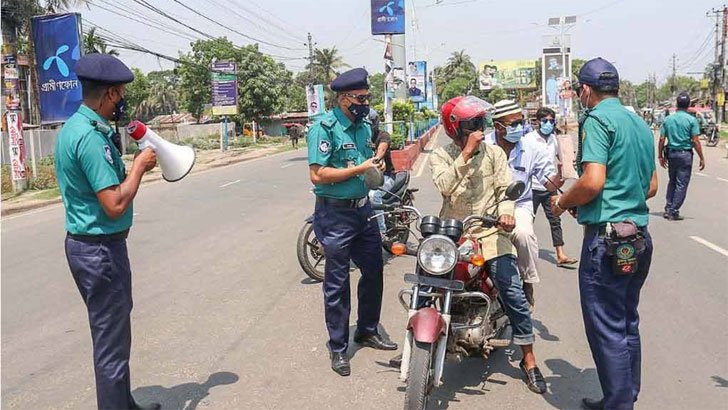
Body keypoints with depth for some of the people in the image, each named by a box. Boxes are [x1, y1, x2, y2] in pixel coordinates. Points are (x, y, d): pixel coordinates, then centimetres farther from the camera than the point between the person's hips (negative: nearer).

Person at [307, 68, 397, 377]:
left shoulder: (364, 125, 9)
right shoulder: (325, 127, -15)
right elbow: (318, 175, -21)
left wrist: (377, 164, 0)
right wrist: (360, 169, -20)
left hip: (363, 209, 8)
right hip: (336, 214, -7)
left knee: (374, 271, 16)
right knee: (337, 283, 3)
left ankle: (367, 330, 35)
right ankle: (338, 347, 17)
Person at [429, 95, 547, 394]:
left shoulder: (493, 153, 5)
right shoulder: (440, 156, 2)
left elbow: (505, 188, 0)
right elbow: (444, 185, -17)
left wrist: (505, 212, -20)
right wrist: (467, 152, -20)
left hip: (489, 233, 0)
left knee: (514, 294, -5)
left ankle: (529, 360, 9)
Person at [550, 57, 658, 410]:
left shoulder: (597, 120, -12)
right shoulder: (640, 124, 15)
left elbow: (592, 182, -23)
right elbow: (651, 187, 19)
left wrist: (562, 203, -6)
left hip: (606, 239, -9)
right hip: (639, 238, 9)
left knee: (607, 331, 0)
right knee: (628, 325, 18)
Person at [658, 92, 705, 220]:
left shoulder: (668, 119, 3)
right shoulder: (691, 120, -8)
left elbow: (661, 139, 3)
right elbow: (695, 141, -11)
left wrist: (661, 156, 12)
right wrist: (702, 158, -4)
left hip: (671, 153, 4)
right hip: (685, 154, -4)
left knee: (672, 182, 18)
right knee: (681, 184, 2)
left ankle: (668, 209, 16)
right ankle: (674, 211, 2)